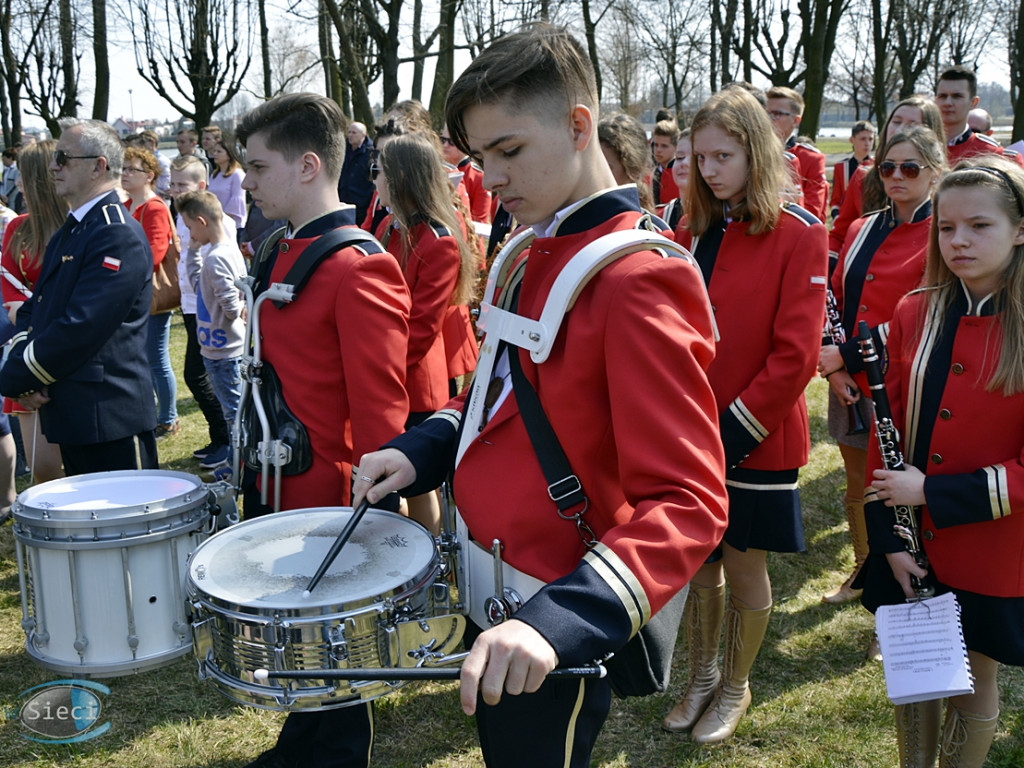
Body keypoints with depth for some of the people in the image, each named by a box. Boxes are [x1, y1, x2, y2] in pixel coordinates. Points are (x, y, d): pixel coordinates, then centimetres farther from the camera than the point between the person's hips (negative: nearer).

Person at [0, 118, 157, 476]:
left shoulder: (119, 237, -16)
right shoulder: (69, 232, 16)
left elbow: (79, 329, -22)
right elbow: (34, 308, 16)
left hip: (111, 420, -9)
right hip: (72, 418, 10)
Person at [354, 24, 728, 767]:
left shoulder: (640, 278, -22)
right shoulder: (532, 255, 5)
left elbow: (687, 503, -26)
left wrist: (558, 620, -37)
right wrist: (420, 452, -1)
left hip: (561, 633, -8)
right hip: (491, 599, 8)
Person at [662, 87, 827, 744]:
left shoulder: (799, 234, -11)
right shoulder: (693, 230, 5)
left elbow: (795, 354, -16)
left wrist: (733, 430, -17)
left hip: (755, 438, -4)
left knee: (744, 567, 10)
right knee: (698, 563, 16)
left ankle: (736, 685, 32)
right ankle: (703, 675, 37)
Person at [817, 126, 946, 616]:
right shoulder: (862, 231, 10)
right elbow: (836, 300, 9)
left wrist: (847, 354, -17)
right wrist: (834, 367, -6)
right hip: (850, 385, 6)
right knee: (858, 488, 19)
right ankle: (863, 574, 40)